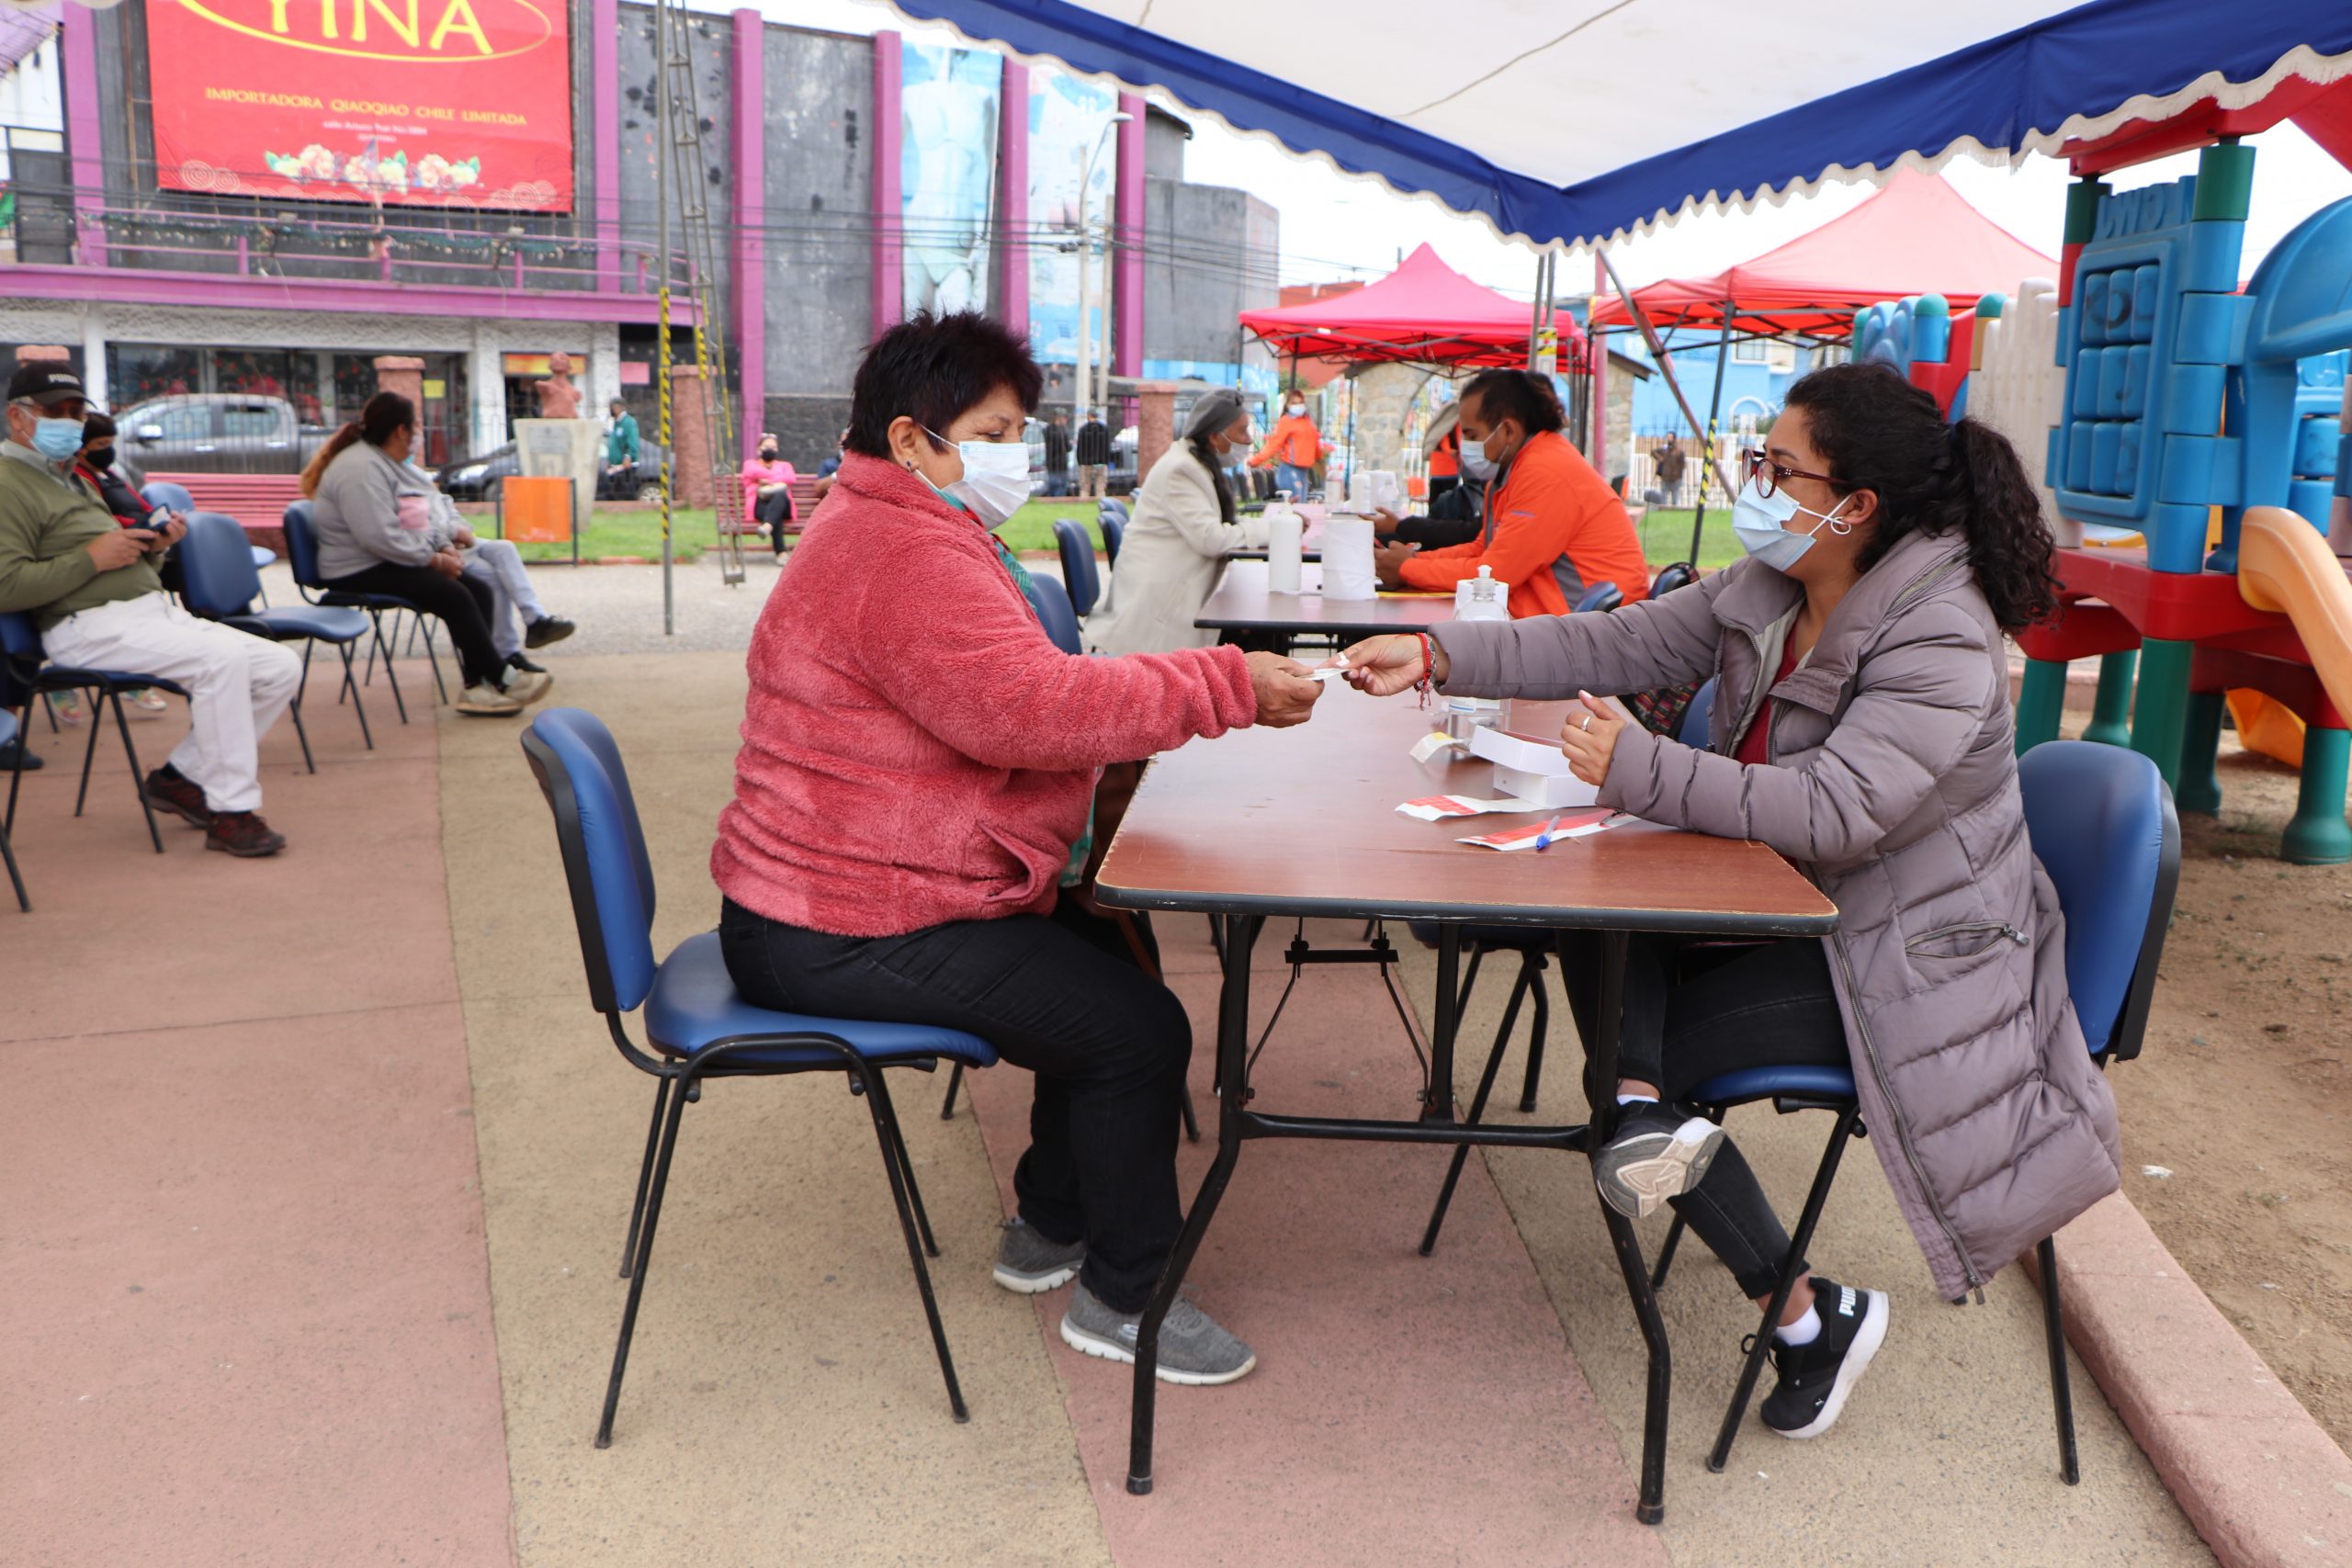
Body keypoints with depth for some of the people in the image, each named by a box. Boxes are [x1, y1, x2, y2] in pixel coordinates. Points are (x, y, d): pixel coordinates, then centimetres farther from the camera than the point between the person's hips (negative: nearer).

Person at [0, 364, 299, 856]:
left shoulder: (70, 479, 28)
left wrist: (153, 545, 8)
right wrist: (91, 557, -16)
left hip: (155, 609, 10)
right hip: (92, 626, -10)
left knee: (282, 667, -3)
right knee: (223, 658, -32)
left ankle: (180, 777, 5)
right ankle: (231, 813, -23)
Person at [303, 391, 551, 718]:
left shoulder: (388, 462, 15)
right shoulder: (360, 469, -19)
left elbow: (419, 517, 20)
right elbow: (380, 537, -28)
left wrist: (445, 543, 0)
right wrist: (435, 559, -21)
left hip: (393, 561, 10)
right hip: (361, 572, -10)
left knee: (479, 590, -6)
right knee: (454, 596, -25)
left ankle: (477, 685, -13)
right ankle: (501, 679, -16)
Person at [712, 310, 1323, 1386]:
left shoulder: (891, 531, 16)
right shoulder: (908, 555, -21)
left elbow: (1003, 704, 18)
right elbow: (1029, 706, -33)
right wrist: (1226, 685, -28)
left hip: (840, 887, 12)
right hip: (840, 936, -12)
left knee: (1103, 956, 19)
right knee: (1139, 1026, -13)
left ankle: (1051, 1226, 29)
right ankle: (1123, 1296, 6)